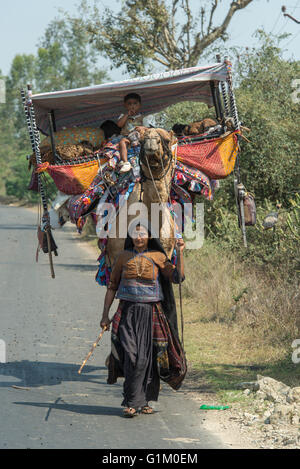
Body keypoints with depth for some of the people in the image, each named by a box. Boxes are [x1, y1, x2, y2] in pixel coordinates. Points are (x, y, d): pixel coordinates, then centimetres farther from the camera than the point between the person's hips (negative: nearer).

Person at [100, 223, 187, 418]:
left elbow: (177, 277, -7)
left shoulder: (157, 257, 3)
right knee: (131, 356, -12)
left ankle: (144, 401, 12)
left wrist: (180, 253, -17)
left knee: (146, 357, 0)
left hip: (151, 313, 0)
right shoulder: (124, 257, 7)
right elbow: (112, 286, 11)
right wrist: (105, 314, 6)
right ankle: (132, 402, -10)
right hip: (128, 312, 0)